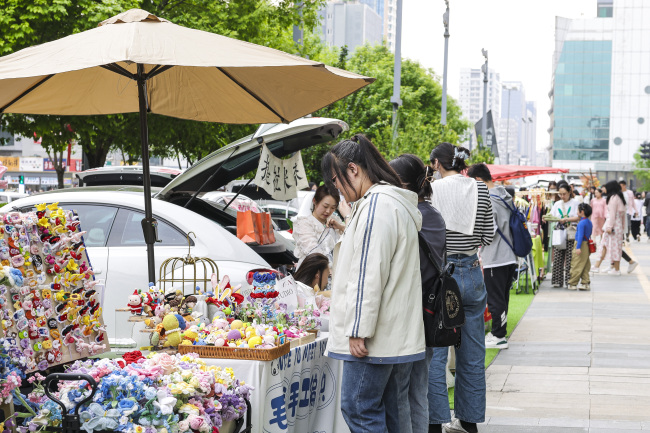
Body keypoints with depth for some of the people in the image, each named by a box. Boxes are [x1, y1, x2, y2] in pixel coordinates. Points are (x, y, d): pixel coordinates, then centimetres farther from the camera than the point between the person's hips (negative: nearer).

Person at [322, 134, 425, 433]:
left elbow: (370, 274, -20)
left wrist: (359, 330, -20)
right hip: (389, 333, 11)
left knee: (357, 408, -8)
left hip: (372, 334, -11)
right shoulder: (394, 202, 19)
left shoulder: (377, 205, -15)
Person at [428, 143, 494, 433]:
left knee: (435, 354, 2)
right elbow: (487, 236, 6)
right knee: (472, 354, 13)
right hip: (471, 273, 4)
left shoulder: (431, 190, -10)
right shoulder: (480, 189, 2)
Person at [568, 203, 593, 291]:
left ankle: (572, 284, -2)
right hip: (587, 245, 9)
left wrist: (578, 247, -27)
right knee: (585, 267, 10)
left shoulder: (582, 223, -15)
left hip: (581, 244, -9)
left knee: (576, 265, -4)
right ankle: (585, 283, 8)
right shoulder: (589, 222, 13)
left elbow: (580, 235, -22)